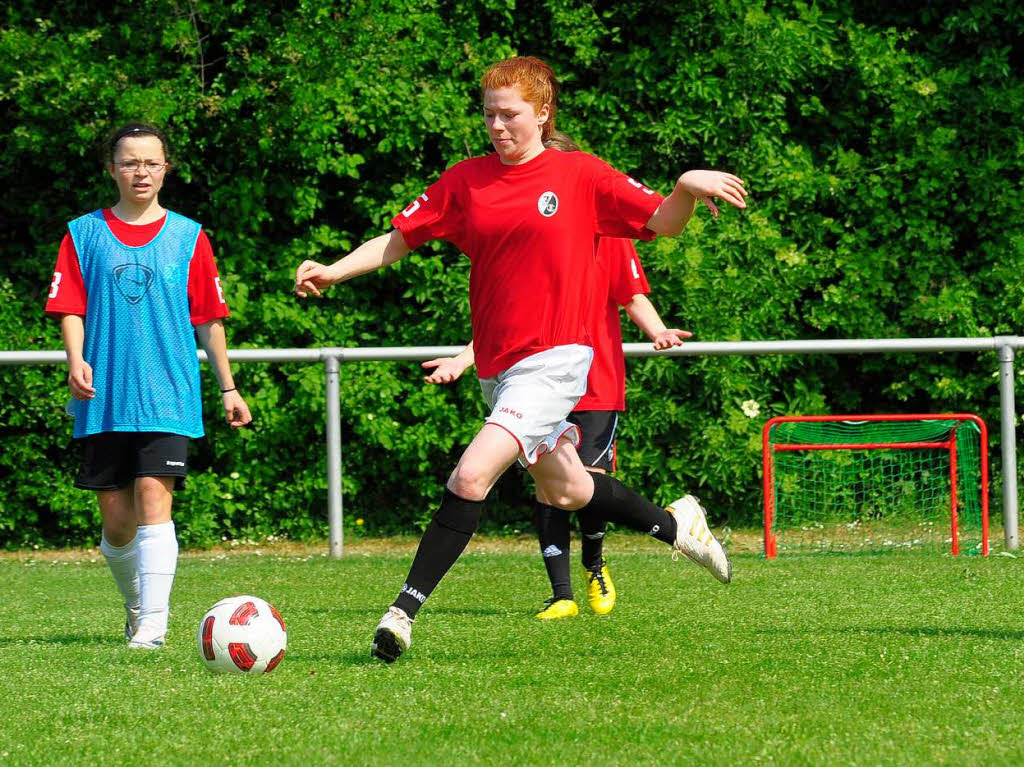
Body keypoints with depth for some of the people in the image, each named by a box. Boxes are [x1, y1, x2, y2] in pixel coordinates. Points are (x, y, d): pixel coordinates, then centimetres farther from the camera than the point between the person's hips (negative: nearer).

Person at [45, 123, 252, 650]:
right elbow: (69, 309, 2)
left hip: (167, 396, -1)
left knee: (153, 499, -17)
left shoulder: (187, 237, 7)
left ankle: (152, 623, -19)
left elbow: (208, 318, 11)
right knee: (117, 522, 4)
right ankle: (136, 603, 30)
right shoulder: (84, 235, 7)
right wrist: (76, 360, -16)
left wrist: (228, 388, 11)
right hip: (103, 402, 1)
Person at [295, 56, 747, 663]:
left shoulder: (581, 176, -2)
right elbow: (397, 240, 7)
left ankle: (406, 610, -15)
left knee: (470, 478, -20)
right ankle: (674, 525, 42)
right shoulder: (466, 181, 7)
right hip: (497, 365, 6)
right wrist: (335, 271, -8)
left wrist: (688, 188, -16)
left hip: (553, 361, -6)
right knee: (565, 492, 17)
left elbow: (664, 222, 5)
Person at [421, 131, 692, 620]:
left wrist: (655, 330, -14)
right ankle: (562, 595, 1)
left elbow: (633, 297, 6)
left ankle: (595, 568, 19)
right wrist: (462, 360, 3)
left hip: (598, 383, -2)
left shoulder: (605, 233, 4)